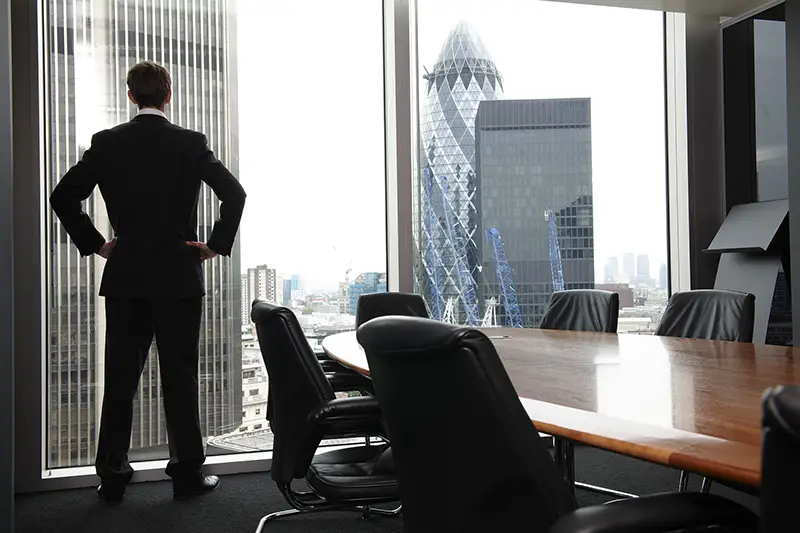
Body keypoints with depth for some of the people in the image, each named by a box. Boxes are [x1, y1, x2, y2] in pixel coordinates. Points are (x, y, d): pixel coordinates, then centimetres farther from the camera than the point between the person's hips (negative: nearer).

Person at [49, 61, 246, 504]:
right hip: (179, 276, -2)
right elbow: (234, 193, -13)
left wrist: (94, 243, 9)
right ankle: (187, 473, 11)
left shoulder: (107, 143, 2)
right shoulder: (192, 143, -4)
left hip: (124, 276, 2)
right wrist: (217, 244, -4)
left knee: (120, 376, 9)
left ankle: (112, 476, 16)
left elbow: (63, 197, 2)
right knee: (180, 375, 4)